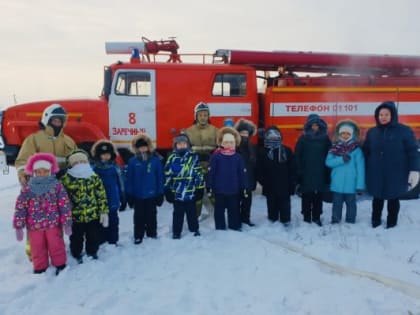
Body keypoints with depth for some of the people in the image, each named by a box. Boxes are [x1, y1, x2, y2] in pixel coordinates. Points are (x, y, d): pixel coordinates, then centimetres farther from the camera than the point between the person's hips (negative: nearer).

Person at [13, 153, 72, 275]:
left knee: (56, 246, 8)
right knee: (38, 248, 12)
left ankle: (60, 265, 27)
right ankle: (40, 268, 31)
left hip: (53, 224, -1)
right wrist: (18, 226, -3)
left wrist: (66, 223, -6)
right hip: (34, 225, 2)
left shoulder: (57, 185, -6)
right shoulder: (27, 188, -3)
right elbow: (20, 207, -1)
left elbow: (64, 204, -5)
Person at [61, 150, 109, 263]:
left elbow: (101, 195, 0)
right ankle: (77, 256, 40)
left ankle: (92, 253, 41)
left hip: (93, 215, 1)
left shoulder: (94, 177, -2)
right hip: (75, 217, -1)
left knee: (94, 237, 16)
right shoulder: (66, 179, -7)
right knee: (76, 239, 16)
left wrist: (104, 211, -2)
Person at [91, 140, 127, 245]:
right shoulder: (94, 168, -6)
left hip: (113, 201, 1)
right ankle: (101, 241, 24)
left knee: (113, 222, 11)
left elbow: (120, 184, 3)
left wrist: (123, 199, 5)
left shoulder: (115, 168, -2)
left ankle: (112, 241, 23)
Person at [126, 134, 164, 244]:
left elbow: (160, 178, -4)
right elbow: (129, 179, -3)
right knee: (139, 217, 12)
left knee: (151, 216, 15)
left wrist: (160, 194, -3)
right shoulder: (132, 161, -6)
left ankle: (152, 234, 32)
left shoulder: (155, 160, -8)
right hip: (137, 195, 0)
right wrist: (129, 195, -4)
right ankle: (138, 236, 25)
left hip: (151, 195, 0)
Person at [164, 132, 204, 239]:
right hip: (176, 192, 1)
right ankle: (176, 232, 24)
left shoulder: (194, 157, -2)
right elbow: (167, 175, 3)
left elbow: (199, 173, 1)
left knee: (192, 212, 14)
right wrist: (167, 190, 2)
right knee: (178, 213, 12)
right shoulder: (172, 158, 1)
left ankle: (194, 229, 32)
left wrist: (200, 188, 1)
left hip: (190, 192, 0)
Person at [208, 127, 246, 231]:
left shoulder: (238, 157, -2)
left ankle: (235, 226, 30)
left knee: (234, 209, 15)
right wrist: (209, 186, -6)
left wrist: (243, 187, 5)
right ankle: (220, 227, 25)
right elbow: (211, 172, -6)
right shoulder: (216, 156, -8)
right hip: (219, 189, -1)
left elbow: (241, 173, 3)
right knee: (219, 209, 12)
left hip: (234, 190, 2)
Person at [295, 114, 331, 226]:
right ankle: (306, 218, 14)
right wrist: (299, 172, -8)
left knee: (318, 197, 7)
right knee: (307, 197, 4)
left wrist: (328, 173, 1)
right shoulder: (303, 139, 0)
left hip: (320, 173, 2)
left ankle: (316, 217, 18)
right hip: (306, 174, -1)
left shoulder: (325, 139, 5)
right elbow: (297, 157, -2)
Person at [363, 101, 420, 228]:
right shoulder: (372, 132, 3)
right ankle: (375, 221, 34)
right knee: (377, 199, 16)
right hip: (376, 175, 3)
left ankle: (391, 224, 30)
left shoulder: (404, 131, -6)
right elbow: (365, 152, 8)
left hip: (396, 175, -2)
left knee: (393, 199, 13)